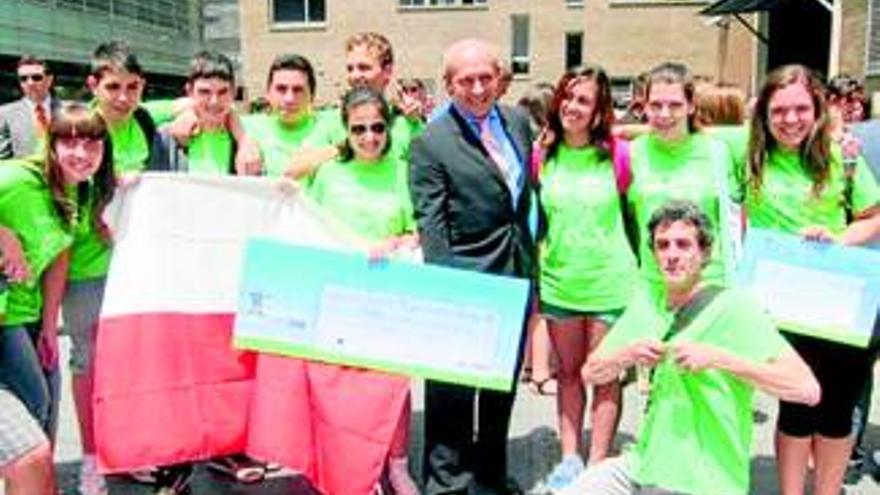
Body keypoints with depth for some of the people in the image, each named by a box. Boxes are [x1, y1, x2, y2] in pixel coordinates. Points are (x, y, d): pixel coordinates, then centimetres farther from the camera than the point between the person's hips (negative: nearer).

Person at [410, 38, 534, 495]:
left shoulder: (518, 121, 7)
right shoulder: (431, 142, -12)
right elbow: (430, 224, -14)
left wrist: (531, 262, 15)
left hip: (516, 273, 7)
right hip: (465, 281, -6)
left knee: (503, 382, 18)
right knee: (452, 385, 2)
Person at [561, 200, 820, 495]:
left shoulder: (733, 307, -14)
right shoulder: (647, 307, 5)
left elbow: (808, 389, -22)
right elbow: (590, 374, 8)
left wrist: (717, 358, -28)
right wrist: (627, 355, -13)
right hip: (643, 467, 6)